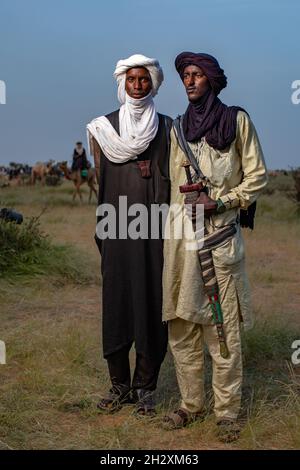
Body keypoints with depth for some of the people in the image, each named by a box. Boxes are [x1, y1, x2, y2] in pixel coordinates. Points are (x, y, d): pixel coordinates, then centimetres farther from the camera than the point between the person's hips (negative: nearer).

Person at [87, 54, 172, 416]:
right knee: (117, 302, 2)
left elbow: (172, 177, 6)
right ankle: (120, 385, 14)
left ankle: (145, 388, 10)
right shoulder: (105, 127, 8)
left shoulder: (166, 127, 7)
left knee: (152, 304, 0)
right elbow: (100, 178, 8)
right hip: (117, 227, 1)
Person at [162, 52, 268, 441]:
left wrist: (220, 201, -8)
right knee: (182, 326, 5)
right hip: (182, 234, 4)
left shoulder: (236, 121, 3)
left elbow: (257, 176, 2)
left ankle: (227, 411, 5)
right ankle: (191, 404, 16)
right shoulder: (178, 128, 15)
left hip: (220, 236, -4)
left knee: (223, 328, -4)